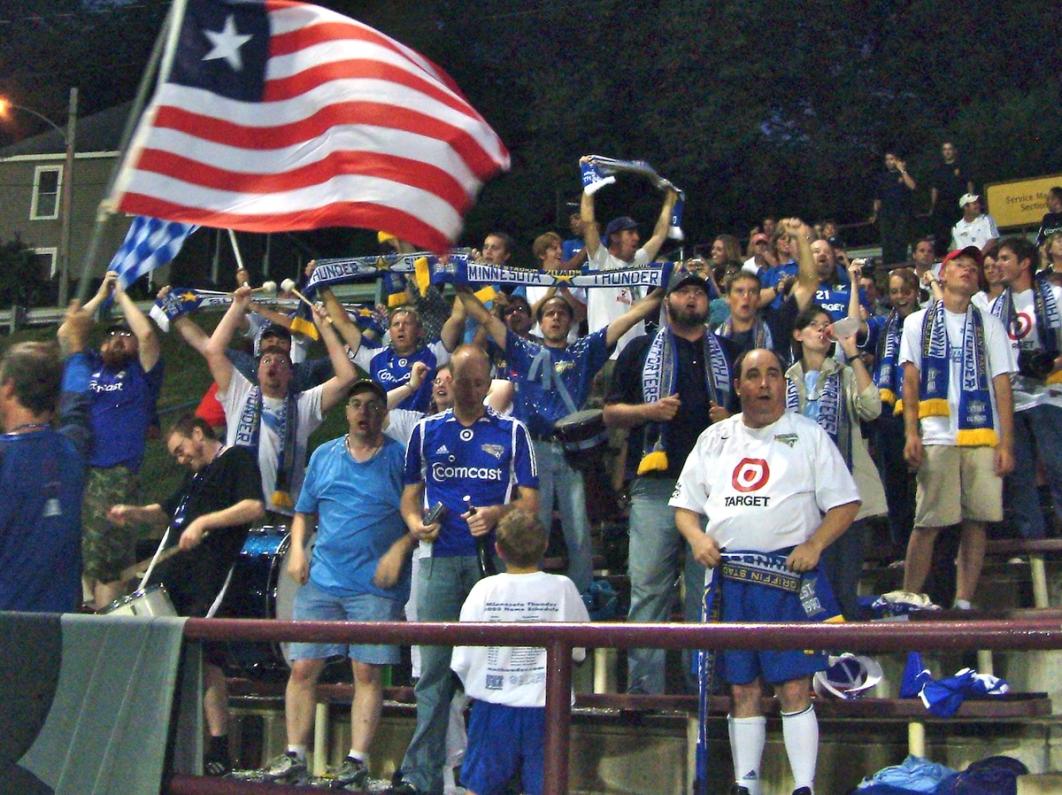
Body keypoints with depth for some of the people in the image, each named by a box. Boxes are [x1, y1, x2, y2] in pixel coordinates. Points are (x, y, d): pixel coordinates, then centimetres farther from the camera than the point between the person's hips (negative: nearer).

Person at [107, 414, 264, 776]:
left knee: (204, 658, -10)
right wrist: (133, 512, 15)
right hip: (173, 576, 9)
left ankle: (219, 750, -6)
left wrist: (204, 522, -18)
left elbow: (254, 507, -15)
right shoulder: (195, 475, 28)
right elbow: (166, 512, 35)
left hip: (207, 581, -9)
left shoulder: (238, 459, 0)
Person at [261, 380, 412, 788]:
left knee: (367, 673, -3)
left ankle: (357, 761, 3)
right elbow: (304, 512, 20)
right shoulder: (324, 456, 14)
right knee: (302, 668, 1)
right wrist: (297, 549, 5)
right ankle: (294, 757, 9)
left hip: (376, 586, -3)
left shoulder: (400, 458, 2)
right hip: (321, 580, 4)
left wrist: (399, 549, -13)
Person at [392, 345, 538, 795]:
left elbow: (530, 501, 6)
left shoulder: (512, 433, 10)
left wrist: (498, 514, -14)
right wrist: (416, 523, -5)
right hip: (440, 560, 1)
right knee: (434, 669, 0)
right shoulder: (425, 432, 15)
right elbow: (410, 495, 16)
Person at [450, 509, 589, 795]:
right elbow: (578, 653, 4)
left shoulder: (484, 590, -9)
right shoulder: (562, 588, -7)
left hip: (493, 706, 0)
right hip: (545, 707, 0)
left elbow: (461, 662, -5)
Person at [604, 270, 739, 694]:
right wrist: (650, 410, -8)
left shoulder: (729, 353, 18)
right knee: (648, 585, -5)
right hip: (656, 484, -1)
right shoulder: (641, 349, 13)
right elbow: (610, 412, 10)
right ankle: (644, 687, -1)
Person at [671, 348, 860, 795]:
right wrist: (697, 537, -2)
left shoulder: (809, 436, 7)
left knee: (794, 688, -7)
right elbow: (684, 504, 18)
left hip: (788, 577, -3)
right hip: (729, 578, 3)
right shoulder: (714, 438, 16)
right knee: (742, 690, 7)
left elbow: (845, 503, 3)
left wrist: (815, 544, -13)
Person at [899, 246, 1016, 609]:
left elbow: (1002, 385, 8)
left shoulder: (989, 325, 14)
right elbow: (910, 382, 6)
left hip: (983, 438, 2)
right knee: (928, 523, -4)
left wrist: (1006, 444, -1)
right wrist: (911, 434, -6)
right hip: (936, 437, -2)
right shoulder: (918, 322, 12)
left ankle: (964, 603, 6)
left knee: (977, 521, -1)